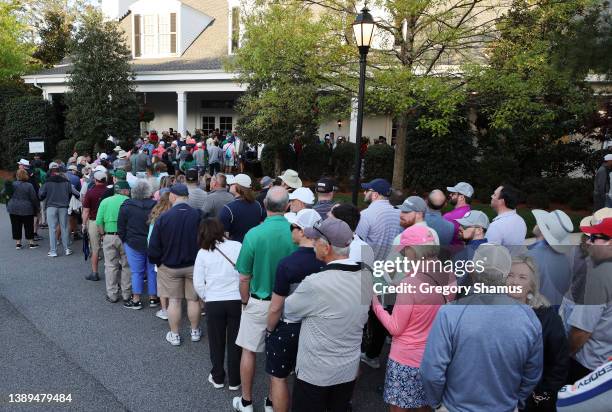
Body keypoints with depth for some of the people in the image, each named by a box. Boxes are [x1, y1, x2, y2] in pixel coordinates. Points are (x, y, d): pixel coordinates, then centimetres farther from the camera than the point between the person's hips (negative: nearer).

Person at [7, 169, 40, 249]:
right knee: (29, 226, 8)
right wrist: (37, 207, 3)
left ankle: (18, 243, 14)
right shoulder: (29, 186, -11)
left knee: (16, 226, 11)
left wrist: (8, 205, 13)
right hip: (27, 209, -2)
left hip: (13, 209, 2)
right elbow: (34, 198, -8)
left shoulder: (13, 184, -5)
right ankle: (31, 242, 13)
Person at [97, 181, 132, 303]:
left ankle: (112, 295, 16)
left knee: (111, 266, 10)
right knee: (126, 266, 12)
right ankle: (126, 294, 19)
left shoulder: (105, 201, 2)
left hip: (109, 237, 1)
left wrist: (103, 235, 8)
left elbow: (99, 222, -3)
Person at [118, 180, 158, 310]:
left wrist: (124, 240, 9)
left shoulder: (126, 206, -9)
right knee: (152, 271, 11)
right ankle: (153, 298, 20)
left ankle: (136, 300, 13)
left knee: (136, 272, 7)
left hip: (134, 244, -1)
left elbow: (121, 227, -3)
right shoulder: (156, 206, -7)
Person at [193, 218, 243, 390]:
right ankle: (234, 380, 24)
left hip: (214, 303, 0)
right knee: (235, 342, 13)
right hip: (237, 301, 0)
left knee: (217, 342, 18)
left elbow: (198, 283, -4)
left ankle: (218, 378, 31)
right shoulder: (236, 246, -8)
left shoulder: (203, 253, -5)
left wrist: (206, 297, 13)